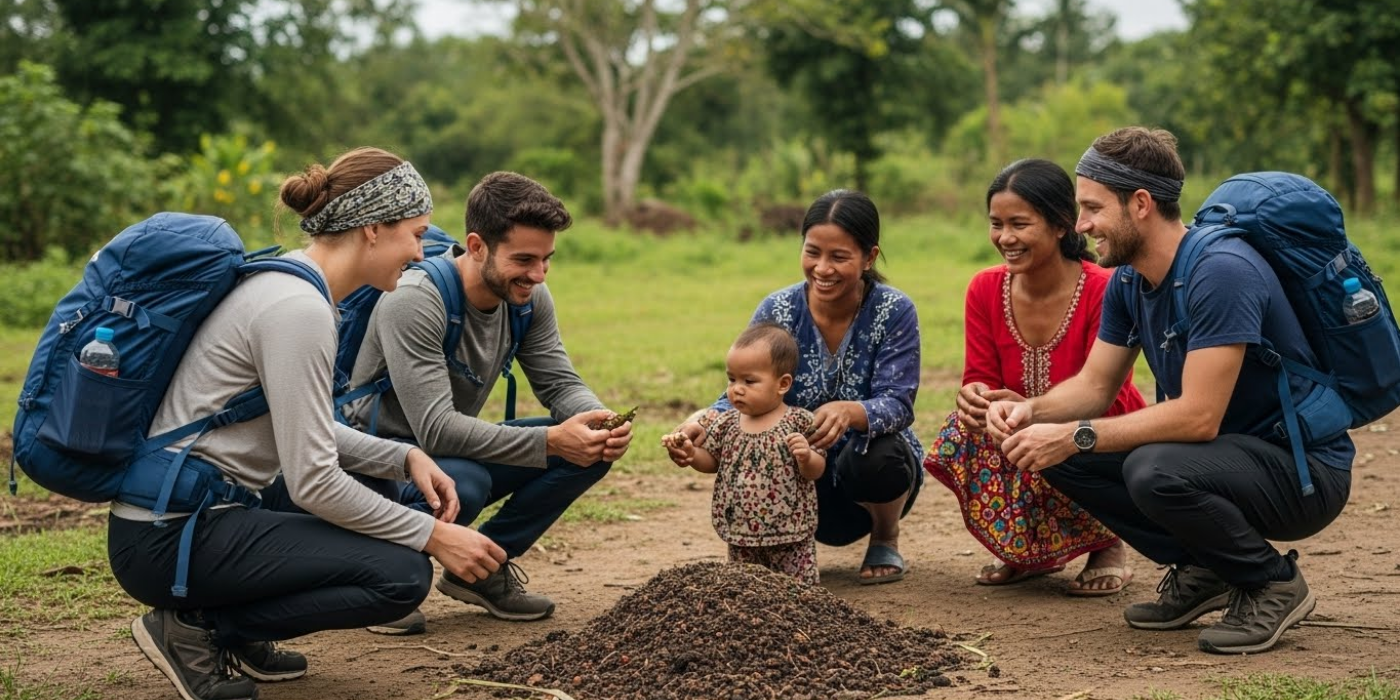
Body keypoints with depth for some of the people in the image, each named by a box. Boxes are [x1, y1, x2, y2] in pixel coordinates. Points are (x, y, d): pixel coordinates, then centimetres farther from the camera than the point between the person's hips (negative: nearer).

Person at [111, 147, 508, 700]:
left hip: (191, 511, 10)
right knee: (402, 574, -14)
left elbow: (303, 430, 17)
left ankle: (231, 633, 13)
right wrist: (433, 536, -13)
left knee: (384, 489, 18)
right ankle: (195, 629, -3)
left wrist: (405, 458, 3)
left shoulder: (288, 283, 9)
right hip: (167, 540, -10)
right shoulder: (297, 309, -21)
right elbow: (312, 482, -21)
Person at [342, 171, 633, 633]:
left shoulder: (528, 298, -7)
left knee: (592, 449, -9)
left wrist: (600, 420, -27)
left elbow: (560, 383, -3)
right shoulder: (414, 302, -29)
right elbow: (436, 430, -36)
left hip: (457, 447, 7)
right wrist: (550, 441, -41)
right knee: (463, 484, -39)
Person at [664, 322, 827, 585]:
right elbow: (712, 462, 13)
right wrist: (691, 453, -6)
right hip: (741, 534, 4)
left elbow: (816, 471, -7)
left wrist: (806, 457, -28)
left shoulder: (799, 423, -9)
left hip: (789, 534, -3)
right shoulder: (727, 424, 2)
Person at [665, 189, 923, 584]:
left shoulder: (894, 312, -15)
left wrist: (849, 412, -48)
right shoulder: (776, 311, -10)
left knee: (877, 456, -36)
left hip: (873, 472, -1)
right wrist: (704, 420, -39)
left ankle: (885, 541, 1)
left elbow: (897, 404, -24)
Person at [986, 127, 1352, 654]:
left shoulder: (1221, 273, -25)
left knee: (1155, 471, -35)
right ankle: (1200, 570, 8)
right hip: (1227, 452, 8)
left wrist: (1075, 436, -28)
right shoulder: (1129, 281, 3)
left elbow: (1198, 416, -30)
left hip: (1305, 469, -8)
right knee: (1058, 452, -4)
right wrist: (1031, 411, -13)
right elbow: (1094, 385, 8)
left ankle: (1274, 582, -7)